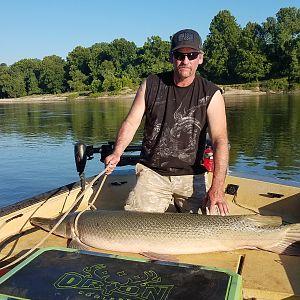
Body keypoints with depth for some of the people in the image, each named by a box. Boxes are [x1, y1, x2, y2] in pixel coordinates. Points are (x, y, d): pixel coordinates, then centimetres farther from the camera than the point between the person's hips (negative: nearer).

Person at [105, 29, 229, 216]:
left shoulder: (211, 94, -7)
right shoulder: (151, 85, 0)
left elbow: (220, 140, -16)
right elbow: (131, 123, 1)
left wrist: (217, 187, -28)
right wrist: (117, 153, -19)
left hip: (191, 176, 0)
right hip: (152, 173, 1)